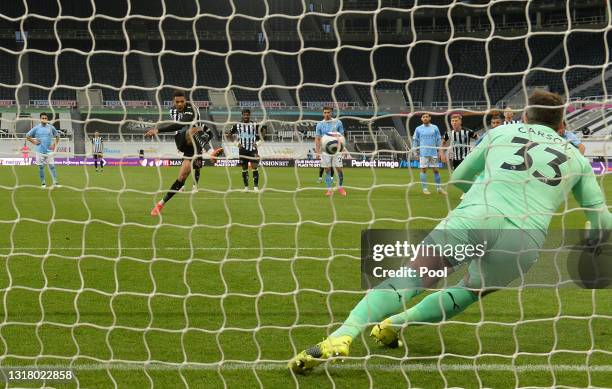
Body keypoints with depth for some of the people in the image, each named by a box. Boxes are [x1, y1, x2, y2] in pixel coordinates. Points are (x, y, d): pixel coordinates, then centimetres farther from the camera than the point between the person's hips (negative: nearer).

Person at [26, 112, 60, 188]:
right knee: (41, 167, 4)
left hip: (49, 151, 0)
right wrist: (34, 142, -1)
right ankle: (43, 183, 13)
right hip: (40, 151, 0)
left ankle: (55, 182, -5)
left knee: (52, 166, -6)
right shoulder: (36, 128, 1)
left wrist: (54, 144, 4)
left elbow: (57, 136, 16)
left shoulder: (51, 128, 4)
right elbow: (27, 136, 10)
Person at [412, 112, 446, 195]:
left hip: (433, 153, 1)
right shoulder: (418, 129, 4)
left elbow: (439, 140, 10)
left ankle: (439, 188, 10)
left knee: (435, 169, 3)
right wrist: (416, 152, 3)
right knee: (423, 170, -2)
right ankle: (424, 189, 3)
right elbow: (415, 141, 8)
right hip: (423, 153, -1)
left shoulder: (435, 128, 7)